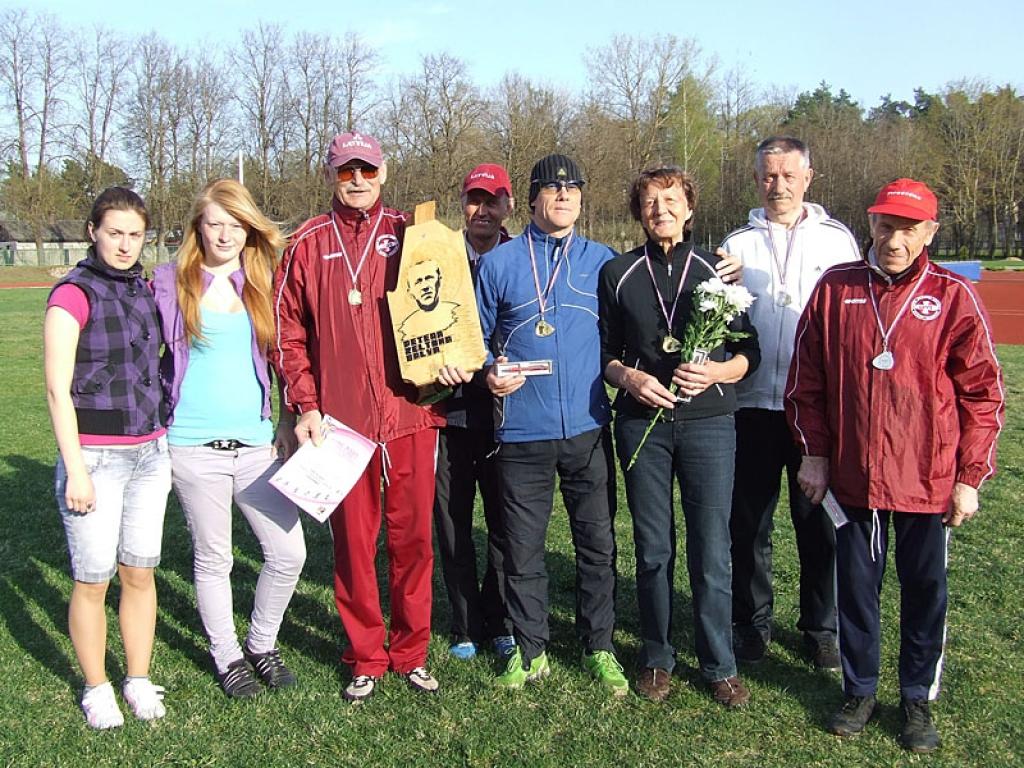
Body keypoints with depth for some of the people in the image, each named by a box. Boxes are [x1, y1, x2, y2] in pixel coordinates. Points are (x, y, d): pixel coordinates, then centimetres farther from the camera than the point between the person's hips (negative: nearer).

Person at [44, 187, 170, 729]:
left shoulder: (144, 291, 9)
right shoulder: (73, 294, -8)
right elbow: (58, 389, -11)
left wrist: (165, 444, 13)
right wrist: (75, 470, -14)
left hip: (149, 454, 5)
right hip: (95, 456, -5)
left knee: (140, 572, 10)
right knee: (93, 579, 3)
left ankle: (139, 681, 25)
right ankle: (96, 688, 21)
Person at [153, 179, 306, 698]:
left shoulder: (262, 283, 7)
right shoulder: (171, 284, 0)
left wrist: (289, 421, 7)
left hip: (256, 442, 3)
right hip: (194, 447, -2)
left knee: (289, 551, 0)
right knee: (213, 559, 8)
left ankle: (262, 643, 24)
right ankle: (226, 656, 28)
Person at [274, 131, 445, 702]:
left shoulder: (409, 236, 7)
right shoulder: (308, 245, 8)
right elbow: (288, 332, 7)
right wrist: (305, 405, -1)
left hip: (410, 413, 0)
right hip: (341, 420, 0)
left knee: (413, 536, 7)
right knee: (353, 541, 6)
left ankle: (411, 651, 23)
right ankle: (366, 658, 21)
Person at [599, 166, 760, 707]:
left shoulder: (717, 271, 6)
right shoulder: (617, 273, 7)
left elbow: (749, 351, 7)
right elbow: (604, 353, 10)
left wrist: (717, 372, -12)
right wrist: (629, 377, -11)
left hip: (708, 424, 0)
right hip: (642, 424, 1)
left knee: (712, 553, 2)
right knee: (653, 550, 8)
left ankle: (719, 666, 17)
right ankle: (656, 658, 23)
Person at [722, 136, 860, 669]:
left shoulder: (836, 239, 7)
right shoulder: (736, 244, 9)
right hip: (753, 404, 1)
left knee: (820, 523, 7)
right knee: (748, 522, 8)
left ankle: (822, 628, 23)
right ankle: (750, 622, 24)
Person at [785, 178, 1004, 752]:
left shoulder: (954, 297, -4)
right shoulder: (835, 289, 0)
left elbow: (982, 393, -1)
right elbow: (806, 378, 6)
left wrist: (970, 478, -4)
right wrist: (815, 453, 3)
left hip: (929, 481, -1)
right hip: (852, 476, 1)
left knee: (926, 590, 11)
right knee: (856, 586, 12)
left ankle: (919, 700, 29)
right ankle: (860, 691, 30)